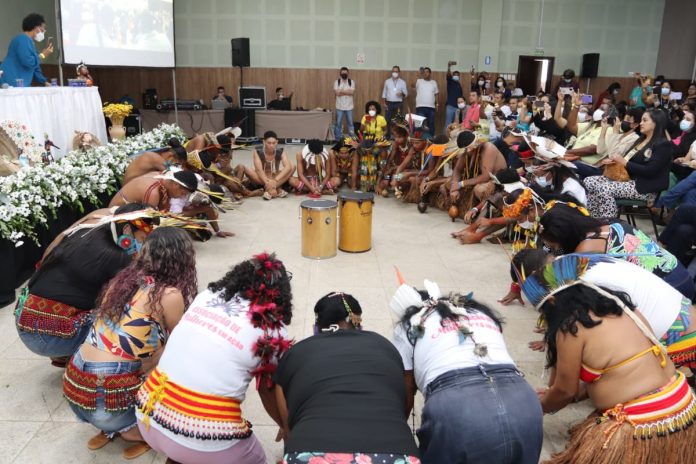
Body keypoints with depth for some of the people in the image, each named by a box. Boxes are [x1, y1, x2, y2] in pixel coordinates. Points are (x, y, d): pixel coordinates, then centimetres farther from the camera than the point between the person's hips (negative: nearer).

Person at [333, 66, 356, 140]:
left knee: (350, 123, 8)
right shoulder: (337, 82, 1)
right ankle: (338, 139, 14)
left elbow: (352, 92, -13)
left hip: (349, 106, 0)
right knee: (338, 123, 5)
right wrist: (347, 91, -11)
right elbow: (336, 92, -13)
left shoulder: (351, 82, 2)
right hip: (339, 106, 0)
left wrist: (341, 91, -13)